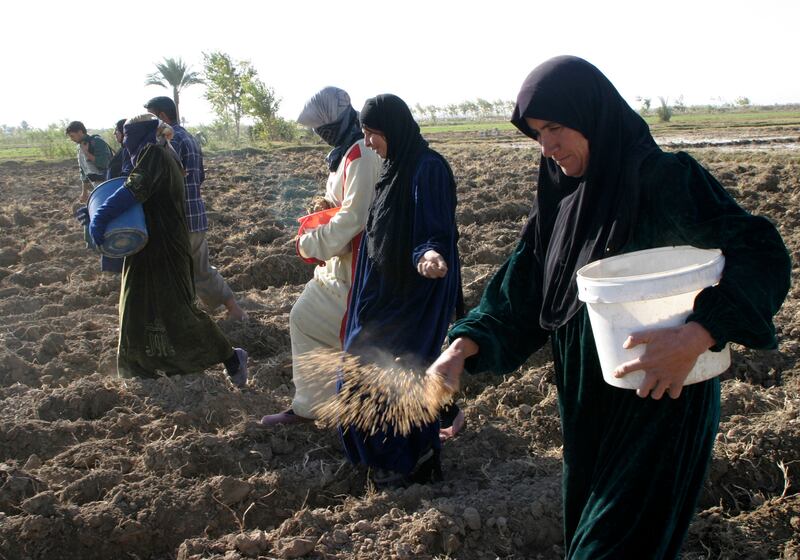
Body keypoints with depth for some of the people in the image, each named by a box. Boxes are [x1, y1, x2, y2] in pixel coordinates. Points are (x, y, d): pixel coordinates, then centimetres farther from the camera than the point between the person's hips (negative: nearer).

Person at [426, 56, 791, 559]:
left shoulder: (665, 179, -17)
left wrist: (695, 338, -38)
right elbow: (522, 291, 5)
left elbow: (762, 255, -25)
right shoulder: (562, 198, 6)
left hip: (662, 401, -7)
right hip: (587, 406, 8)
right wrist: (464, 347, -10)